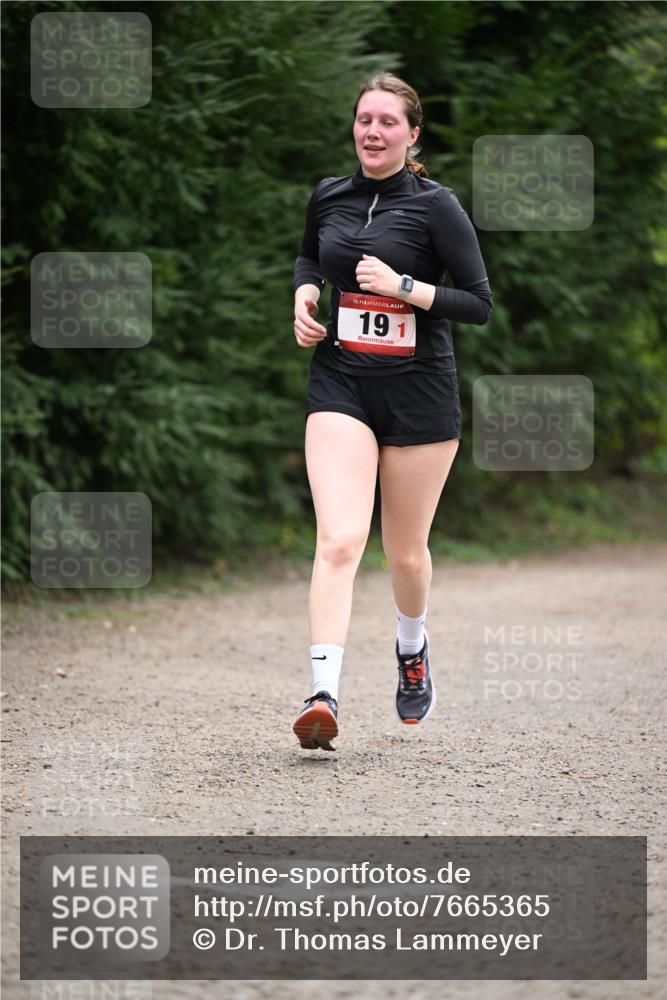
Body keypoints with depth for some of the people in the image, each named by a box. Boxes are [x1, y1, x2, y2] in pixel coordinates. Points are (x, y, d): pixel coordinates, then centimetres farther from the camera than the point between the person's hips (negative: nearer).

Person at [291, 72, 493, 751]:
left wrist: (403, 285, -19)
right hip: (340, 386, 2)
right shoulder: (328, 197, 6)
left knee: (406, 550, 11)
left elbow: (480, 303, -8)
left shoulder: (434, 205, -7)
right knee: (339, 539, -17)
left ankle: (412, 650, 43)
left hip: (419, 390, -2)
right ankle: (324, 694, -24)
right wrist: (303, 294, 6)